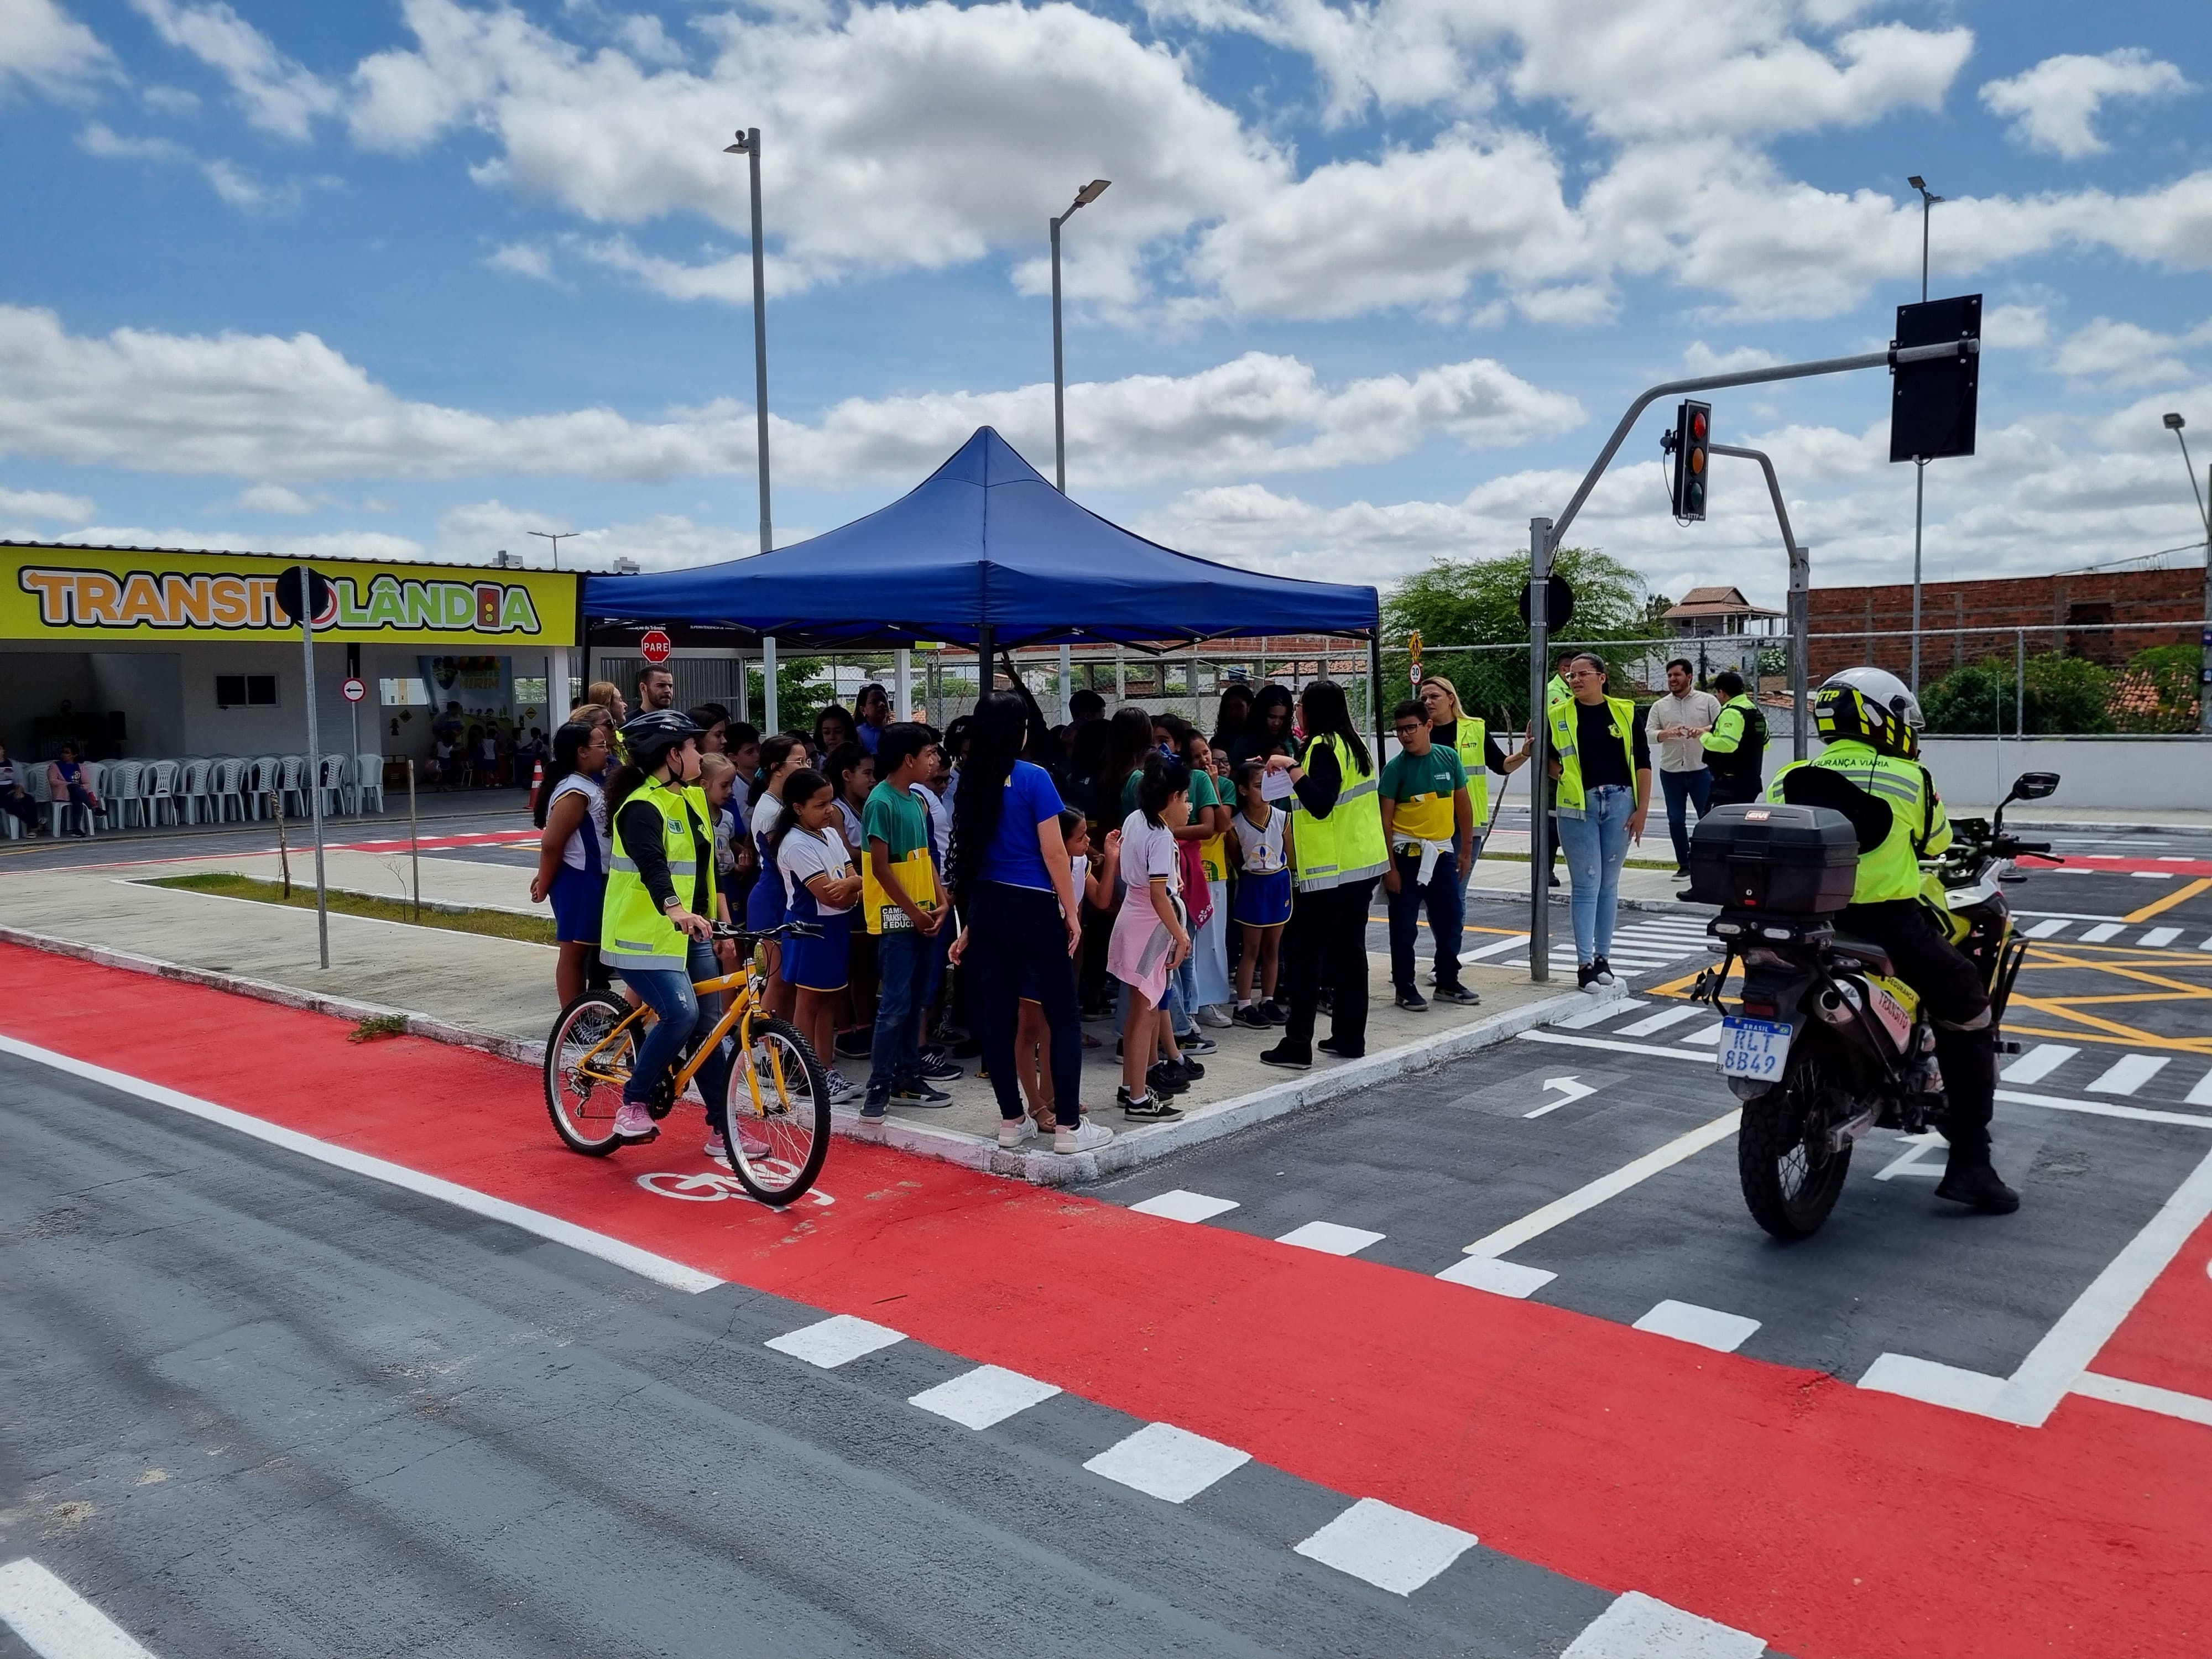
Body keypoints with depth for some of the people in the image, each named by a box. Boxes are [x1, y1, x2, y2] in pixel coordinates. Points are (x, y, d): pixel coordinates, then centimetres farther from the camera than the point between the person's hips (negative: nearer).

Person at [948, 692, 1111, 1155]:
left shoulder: (970, 781, 6)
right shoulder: (1033, 778, -11)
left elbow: (968, 852, 11)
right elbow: (1053, 853, -12)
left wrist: (970, 923, 16)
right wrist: (1072, 912, -4)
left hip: (985, 906, 6)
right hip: (1032, 907, -6)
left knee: (998, 1016, 10)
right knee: (1063, 1016, 3)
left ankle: (1011, 1122, 18)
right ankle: (1068, 1126, 3)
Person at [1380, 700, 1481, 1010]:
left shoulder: (1449, 757, 0)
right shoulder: (1396, 768, -8)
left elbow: (1464, 805, 9)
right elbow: (1385, 820, -8)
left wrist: (1466, 850, 9)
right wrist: (1389, 867, -11)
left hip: (1442, 850, 4)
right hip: (1407, 853, -3)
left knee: (1451, 919, 10)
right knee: (1405, 925, 2)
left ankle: (1448, 983, 25)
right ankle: (1405, 988, 13)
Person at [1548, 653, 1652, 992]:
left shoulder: (1625, 712, 4)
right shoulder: (1557, 716, 2)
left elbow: (1642, 763, 5)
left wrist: (1642, 809, -1)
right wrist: (1558, 773, -8)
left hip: (1620, 802, 2)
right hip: (1578, 806, -1)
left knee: (1609, 884, 10)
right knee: (1586, 884, -2)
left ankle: (1602, 957, 20)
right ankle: (1585, 963, 1)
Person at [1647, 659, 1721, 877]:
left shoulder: (1708, 701, 4)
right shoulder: (1660, 706, 9)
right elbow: (1649, 732, -1)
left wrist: (1704, 731, -22)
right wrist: (1667, 733, -22)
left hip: (1702, 769, -2)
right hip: (1671, 771, 3)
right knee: (1676, 820, 6)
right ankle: (1684, 864, 16)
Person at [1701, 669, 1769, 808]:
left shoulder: (1732, 713, -15)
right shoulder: (1755, 710, 16)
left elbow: (1727, 744, -27)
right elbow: (1765, 744, 24)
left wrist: (1705, 736, -13)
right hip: (1751, 781, 10)